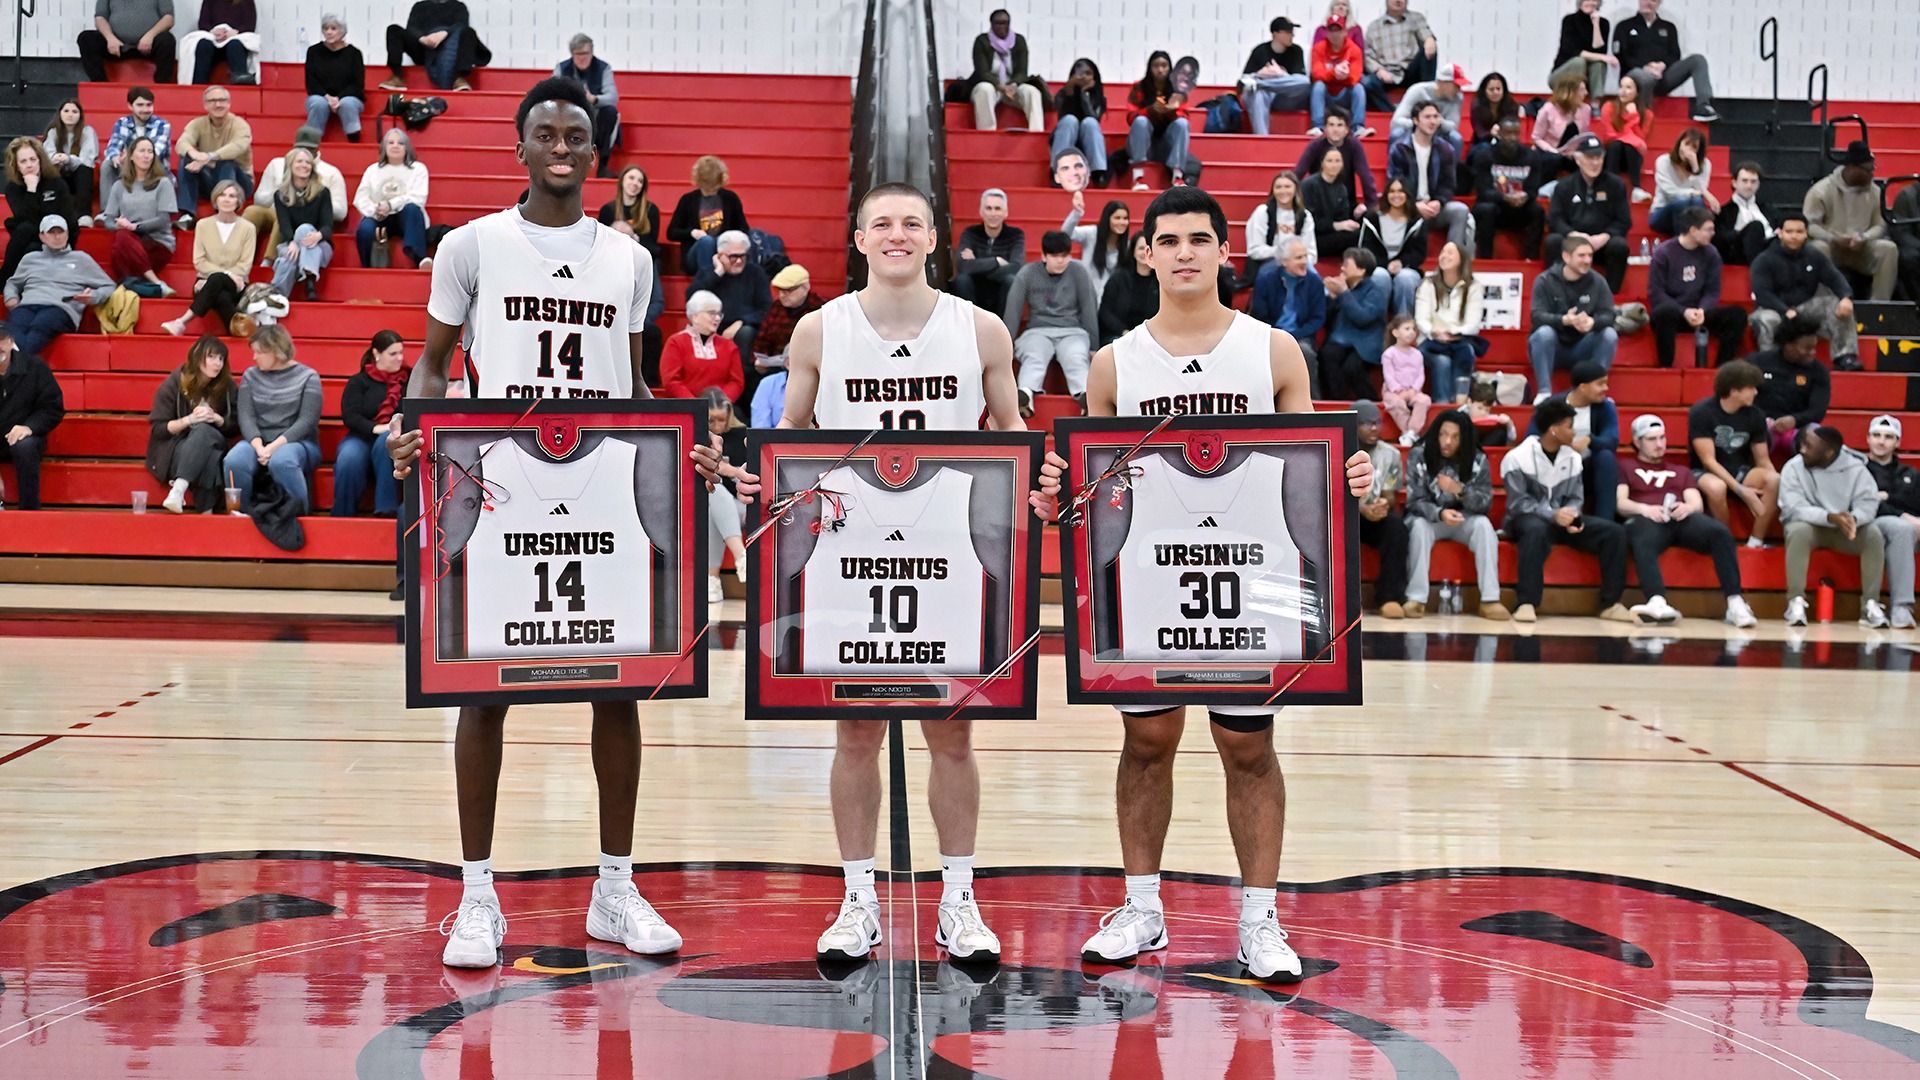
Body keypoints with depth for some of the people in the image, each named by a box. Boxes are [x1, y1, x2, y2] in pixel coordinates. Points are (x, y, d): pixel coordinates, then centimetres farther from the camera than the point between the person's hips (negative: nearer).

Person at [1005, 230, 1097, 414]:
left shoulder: (1079, 272, 1)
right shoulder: (1027, 273, 1)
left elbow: (1089, 309, 4)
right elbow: (1013, 310, 3)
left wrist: (1093, 347, 3)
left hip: (1072, 331, 0)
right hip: (1038, 331, 0)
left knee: (1076, 359, -34)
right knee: (1033, 358, -34)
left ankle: (1086, 397, -61)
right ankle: (1024, 396, -63)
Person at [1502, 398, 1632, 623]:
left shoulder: (1573, 458, 6)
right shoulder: (1517, 458, -11)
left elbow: (1575, 498, 6)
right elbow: (1518, 503, -16)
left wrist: (1572, 516, -18)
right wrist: (1553, 515, -29)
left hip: (1562, 519, 5)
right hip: (1527, 520, -5)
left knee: (1614, 531, -14)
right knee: (1536, 530, -42)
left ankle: (1610, 603, -10)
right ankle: (1527, 603, -38)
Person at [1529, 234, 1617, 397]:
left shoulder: (1598, 282, -3)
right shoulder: (1545, 281, -9)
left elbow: (1608, 316, -13)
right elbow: (1537, 317, -21)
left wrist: (1592, 322, -38)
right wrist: (1565, 320, -42)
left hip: (1582, 350, 2)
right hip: (1551, 349, -2)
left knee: (1610, 334, -23)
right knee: (1544, 332, -33)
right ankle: (1544, 392, -26)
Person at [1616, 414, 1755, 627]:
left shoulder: (1681, 472, 36)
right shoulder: (1625, 467, 26)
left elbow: (1698, 504, 18)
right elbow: (1620, 503, 8)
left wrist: (1688, 507, -8)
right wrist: (1644, 509, -14)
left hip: (1682, 519, 3)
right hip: (1646, 519, -3)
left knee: (1721, 533, -31)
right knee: (1644, 543, -42)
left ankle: (1735, 603, -40)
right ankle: (1657, 603, -65)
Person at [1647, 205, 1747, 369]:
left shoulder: (1711, 254, 4)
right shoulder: (1663, 253, -8)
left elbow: (1712, 292, 5)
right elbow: (1656, 293, -11)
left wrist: (1701, 310, -17)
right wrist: (1684, 311, -24)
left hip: (1697, 313, 4)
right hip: (1670, 312, -4)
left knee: (1738, 314, -18)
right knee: (1665, 313, -40)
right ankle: (1666, 369, -29)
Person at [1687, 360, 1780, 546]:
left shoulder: (1755, 416, -3)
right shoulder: (1701, 412, -16)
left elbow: (1763, 460, 2)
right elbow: (1708, 460, -19)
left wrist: (1777, 486, -18)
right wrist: (1741, 491, -28)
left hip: (1739, 472, 4)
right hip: (1704, 473, -4)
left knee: (1774, 480, -26)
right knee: (1716, 487, -40)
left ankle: (1755, 543, -19)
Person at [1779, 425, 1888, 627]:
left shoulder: (1855, 468, -9)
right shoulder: (1793, 468, -14)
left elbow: (1868, 503, -16)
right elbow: (1793, 508, -23)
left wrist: (1853, 518, -40)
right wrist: (1830, 517, -37)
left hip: (1843, 529, 2)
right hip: (1809, 525, -2)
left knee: (1874, 535, -25)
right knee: (1798, 531, -35)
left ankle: (1870, 605, -22)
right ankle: (1796, 602, -34)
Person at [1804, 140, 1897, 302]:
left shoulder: (1874, 191, 3)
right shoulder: (1822, 190, -9)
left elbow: (1879, 225, 4)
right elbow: (1809, 225, -13)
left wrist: (1864, 238, -18)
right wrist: (1835, 239, -27)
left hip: (1861, 250, 3)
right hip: (1831, 249, -3)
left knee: (1889, 248, -24)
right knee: (1818, 247, -37)